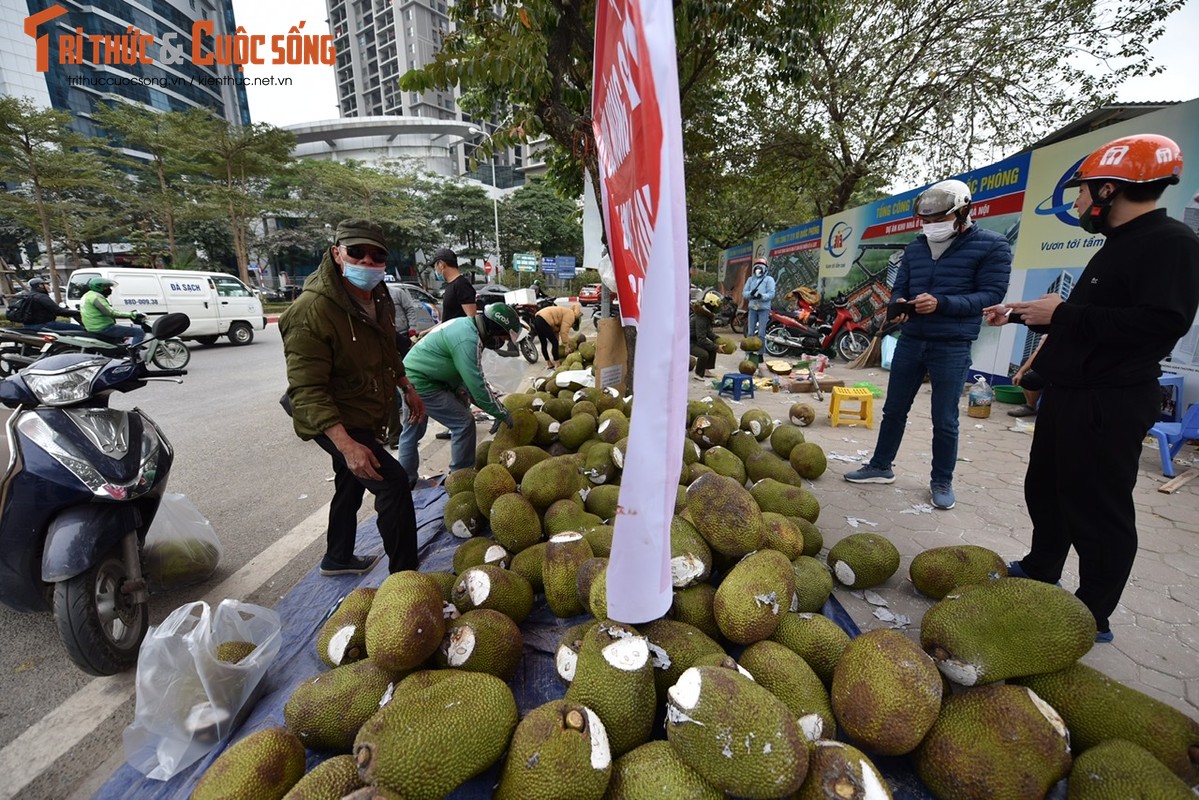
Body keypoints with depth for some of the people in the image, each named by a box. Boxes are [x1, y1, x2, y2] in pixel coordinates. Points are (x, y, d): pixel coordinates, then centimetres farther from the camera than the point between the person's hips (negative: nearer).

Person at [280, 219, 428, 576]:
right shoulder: (312, 310, -27)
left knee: (351, 486, 24)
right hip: (334, 422, -9)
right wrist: (346, 445, -39)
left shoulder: (379, 298, 0)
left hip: (367, 417, 9)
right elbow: (307, 391, -30)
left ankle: (338, 558, 47)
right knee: (394, 484, -20)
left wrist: (407, 388, 17)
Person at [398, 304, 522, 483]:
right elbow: (477, 385, -25)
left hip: (410, 376, 10)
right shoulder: (467, 340, -26)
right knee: (464, 423, -6)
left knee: (412, 430, 21)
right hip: (421, 383, -10)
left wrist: (491, 396, 4)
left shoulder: (467, 325, 4)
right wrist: (504, 415, -17)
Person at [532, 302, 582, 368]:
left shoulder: (566, 313, 26)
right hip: (544, 321, -10)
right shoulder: (570, 315, -1)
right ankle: (557, 365, 5)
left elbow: (556, 330, 24)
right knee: (555, 343, -1)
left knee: (544, 343, 17)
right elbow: (564, 331, -9)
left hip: (537, 319, 10)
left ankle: (549, 364, 28)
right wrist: (566, 345, 2)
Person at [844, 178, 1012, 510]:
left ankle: (942, 482, 19)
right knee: (894, 410, 10)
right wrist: (899, 305, -13)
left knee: (944, 420, 3)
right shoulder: (915, 248, 9)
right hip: (910, 341, 4)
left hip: (952, 348, -4)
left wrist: (941, 303, -24)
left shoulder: (991, 246, -4)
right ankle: (880, 467, 23)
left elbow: (991, 295, -10)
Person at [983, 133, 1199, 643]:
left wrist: (1063, 314, -21)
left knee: (1098, 510, 0)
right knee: (1045, 489, 20)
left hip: (1108, 404, -10)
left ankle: (1093, 616, 15)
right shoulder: (1118, 245, 17)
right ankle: (1040, 573, 37)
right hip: (1069, 393, 10)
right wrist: (1019, 313, 23)